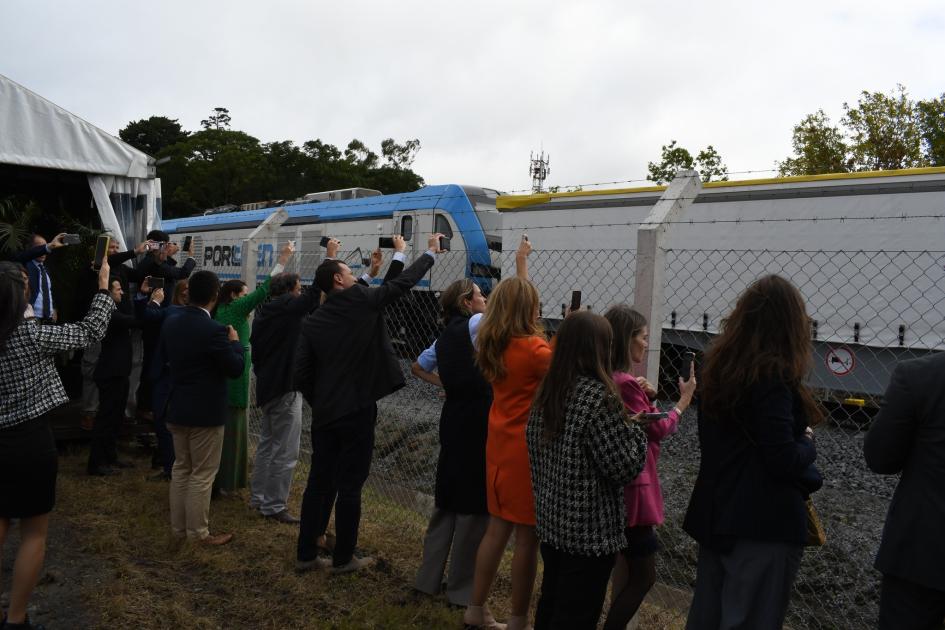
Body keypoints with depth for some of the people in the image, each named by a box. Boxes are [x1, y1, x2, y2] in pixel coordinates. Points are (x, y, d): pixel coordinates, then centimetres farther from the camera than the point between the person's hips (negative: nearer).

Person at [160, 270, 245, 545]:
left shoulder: (170, 323, 1)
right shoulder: (214, 330, -22)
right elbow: (235, 368, -16)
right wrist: (234, 342, -1)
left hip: (177, 409, 7)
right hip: (206, 412, -7)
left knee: (181, 468, 18)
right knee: (202, 474, 3)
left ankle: (178, 525, 28)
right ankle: (198, 532, 12)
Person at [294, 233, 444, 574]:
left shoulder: (311, 322, 5)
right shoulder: (362, 301, -8)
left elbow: (302, 374, 2)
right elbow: (402, 282, 3)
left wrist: (318, 404, 15)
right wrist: (430, 253, 16)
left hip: (324, 414, 5)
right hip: (358, 412, -5)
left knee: (319, 482, 14)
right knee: (350, 486, 5)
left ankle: (306, 553, 23)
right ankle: (343, 558, 16)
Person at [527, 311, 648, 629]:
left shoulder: (546, 391, 3)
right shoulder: (599, 396, -20)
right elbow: (624, 467, -17)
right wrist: (636, 429, -3)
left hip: (551, 521, 7)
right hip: (590, 531, -7)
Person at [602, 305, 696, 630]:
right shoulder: (625, 383, -22)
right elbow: (658, 430, -12)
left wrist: (646, 397, -4)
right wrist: (684, 399, -1)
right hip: (632, 485, -10)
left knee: (626, 565, 22)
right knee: (644, 575, 1)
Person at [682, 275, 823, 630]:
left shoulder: (720, 366, 5)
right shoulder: (773, 376, -19)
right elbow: (784, 461, -22)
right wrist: (808, 443, -1)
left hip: (716, 512, 8)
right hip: (765, 522, -8)